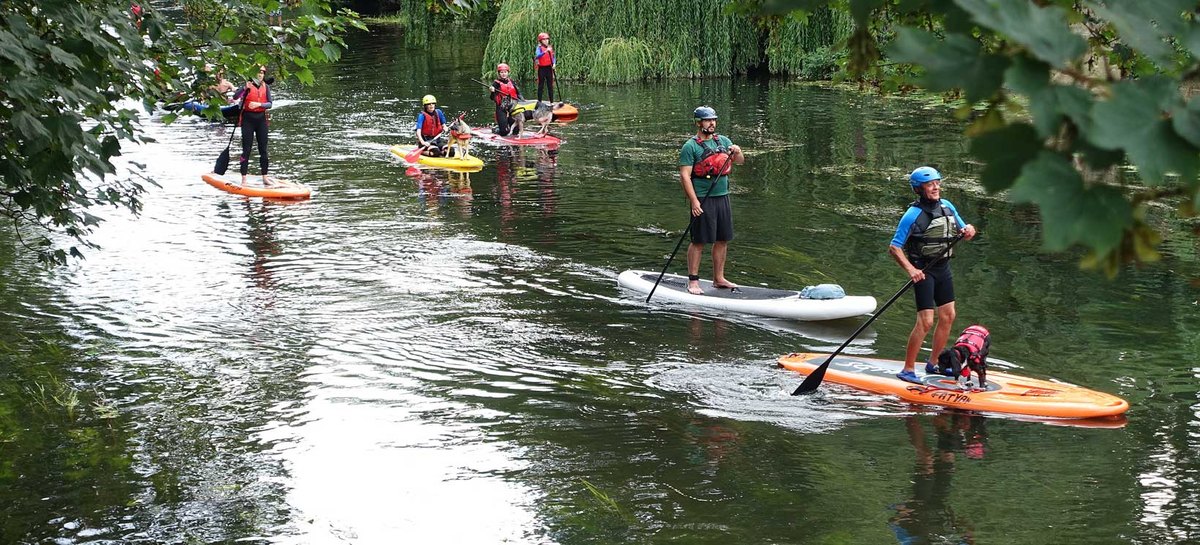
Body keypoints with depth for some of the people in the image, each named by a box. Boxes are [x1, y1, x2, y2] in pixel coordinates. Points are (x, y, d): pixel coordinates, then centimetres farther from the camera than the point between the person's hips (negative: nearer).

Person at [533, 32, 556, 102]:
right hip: (542, 68, -5)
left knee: (550, 85, 9)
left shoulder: (550, 48, 10)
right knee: (541, 85, 0)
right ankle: (539, 101, 5)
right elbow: (537, 56, -25)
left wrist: (554, 64, -4)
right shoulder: (539, 48, -7)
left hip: (549, 68, 5)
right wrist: (546, 51, -34)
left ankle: (552, 101, 15)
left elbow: (553, 57, 15)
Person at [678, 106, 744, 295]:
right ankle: (693, 281, 3)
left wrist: (737, 152, -12)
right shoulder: (690, 146, -6)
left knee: (722, 240, 10)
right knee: (699, 242, -3)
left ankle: (718, 278, 20)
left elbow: (740, 161, 12)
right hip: (702, 200, -6)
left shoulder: (723, 141, 12)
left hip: (722, 197, 6)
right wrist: (694, 201, -18)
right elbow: (685, 176, -11)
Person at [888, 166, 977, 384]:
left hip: (942, 268, 7)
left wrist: (968, 230, -6)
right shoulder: (913, 215, -14)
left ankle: (932, 364, 23)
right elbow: (894, 247, -15)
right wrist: (910, 269, -27)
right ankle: (907, 370, -6)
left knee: (948, 317, 9)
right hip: (923, 271, -7)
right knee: (925, 321, -12)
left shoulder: (947, 206, 6)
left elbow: (963, 229, 18)